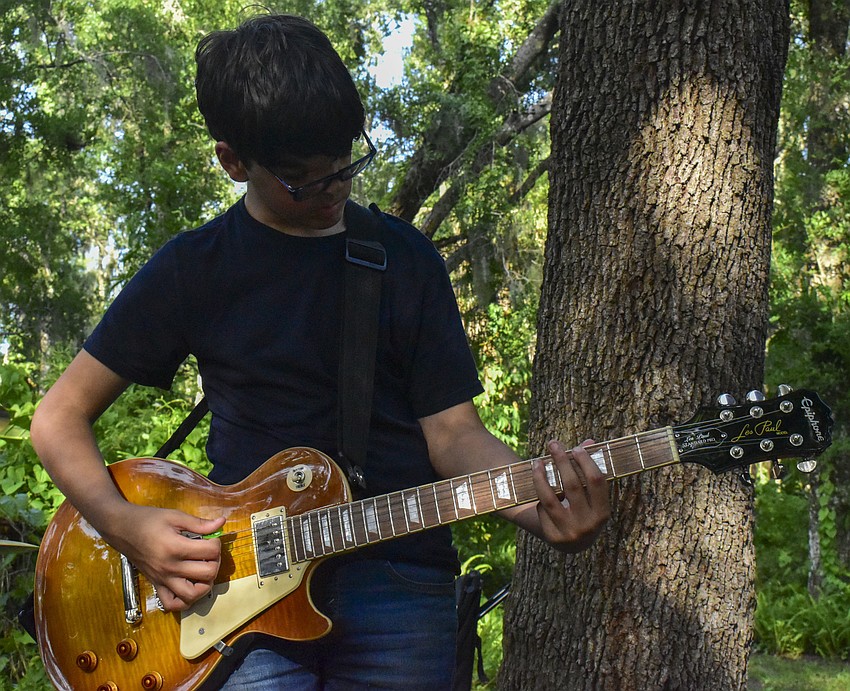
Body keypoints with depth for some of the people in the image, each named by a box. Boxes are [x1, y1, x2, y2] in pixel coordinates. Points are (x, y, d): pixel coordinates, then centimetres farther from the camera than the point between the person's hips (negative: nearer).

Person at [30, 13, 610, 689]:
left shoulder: (406, 259, 9)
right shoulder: (193, 269, 5)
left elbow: (452, 430, 4)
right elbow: (61, 416, 10)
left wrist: (541, 509, -15)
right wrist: (125, 524, -7)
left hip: (397, 578, 1)